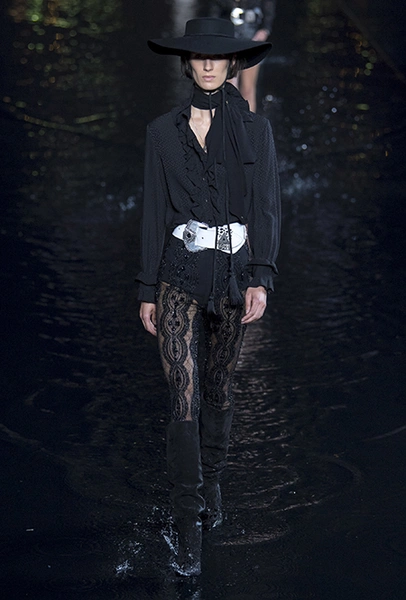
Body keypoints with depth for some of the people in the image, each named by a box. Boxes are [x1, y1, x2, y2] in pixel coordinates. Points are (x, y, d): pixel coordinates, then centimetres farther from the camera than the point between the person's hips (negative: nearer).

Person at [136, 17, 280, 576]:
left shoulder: (255, 129, 4)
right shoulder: (163, 131, 4)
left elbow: (267, 207, 0)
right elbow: (154, 211, 5)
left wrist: (260, 279, -10)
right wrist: (148, 290, 4)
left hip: (235, 272, 1)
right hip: (180, 273, -1)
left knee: (219, 388, 13)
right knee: (185, 399, -9)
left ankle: (211, 485, 34)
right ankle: (189, 526, -5)